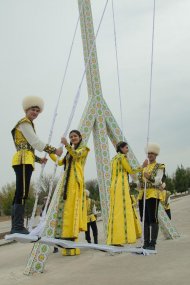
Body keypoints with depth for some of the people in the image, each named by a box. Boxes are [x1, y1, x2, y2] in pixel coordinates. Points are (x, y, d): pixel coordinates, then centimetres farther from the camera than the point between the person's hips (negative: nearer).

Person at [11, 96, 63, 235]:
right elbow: (36, 142, -11)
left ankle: (15, 227, 4)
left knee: (19, 194, 4)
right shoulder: (24, 122, -1)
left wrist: (39, 159, 18)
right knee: (22, 193, -16)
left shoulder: (28, 124, 29)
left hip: (25, 161, 10)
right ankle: (18, 226, -20)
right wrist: (54, 150, -7)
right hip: (23, 160, -10)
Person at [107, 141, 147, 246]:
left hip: (114, 186, 9)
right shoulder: (122, 157, -4)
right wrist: (142, 167, 5)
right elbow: (130, 171, -5)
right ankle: (120, 238, -15)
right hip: (121, 185, -9)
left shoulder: (114, 158, 22)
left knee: (115, 211, 6)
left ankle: (113, 239, 6)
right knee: (122, 211, -11)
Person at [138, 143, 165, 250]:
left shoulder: (160, 167, 3)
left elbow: (158, 180, -11)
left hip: (153, 194, -6)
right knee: (145, 220, 6)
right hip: (143, 194, 6)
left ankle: (153, 244, -10)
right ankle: (146, 243, 10)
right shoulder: (144, 167, 20)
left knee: (153, 219, -10)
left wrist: (150, 177, -30)